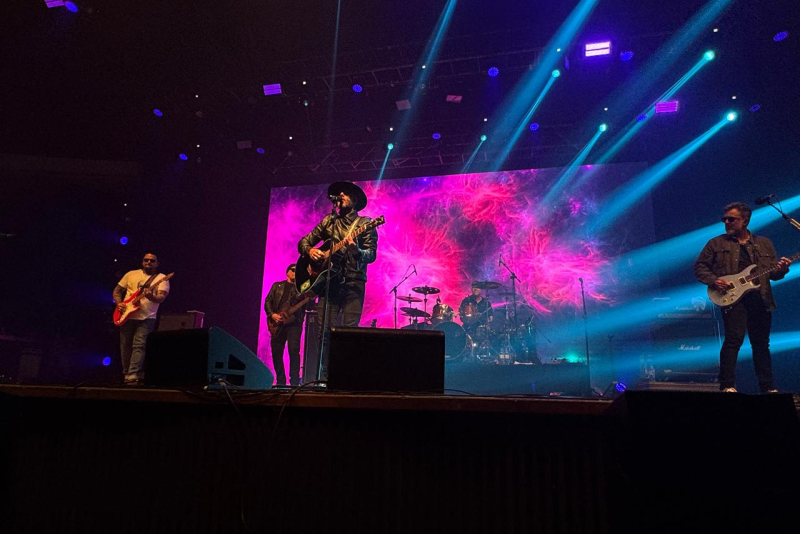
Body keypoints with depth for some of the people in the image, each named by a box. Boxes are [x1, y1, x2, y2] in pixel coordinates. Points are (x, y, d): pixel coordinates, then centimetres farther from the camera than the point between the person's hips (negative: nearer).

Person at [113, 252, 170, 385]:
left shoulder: (161, 278, 1)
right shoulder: (131, 274, 11)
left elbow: (161, 298, -13)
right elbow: (117, 291, 16)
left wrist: (151, 297, -35)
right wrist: (118, 303, -3)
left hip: (146, 318, -3)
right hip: (127, 316, 4)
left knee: (139, 346, -14)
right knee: (125, 346, 9)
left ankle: (132, 377, -15)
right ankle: (126, 374, 25)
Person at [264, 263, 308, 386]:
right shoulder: (277, 285, 18)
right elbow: (267, 301, 11)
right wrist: (272, 314, -4)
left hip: (294, 322, -2)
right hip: (278, 324, 2)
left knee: (294, 350, -14)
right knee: (276, 352, 1)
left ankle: (294, 382, -10)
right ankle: (280, 381, 11)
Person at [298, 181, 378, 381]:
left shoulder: (365, 223, 6)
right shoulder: (329, 221, 16)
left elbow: (372, 254, -4)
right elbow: (303, 242, 18)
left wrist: (356, 250, -25)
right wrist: (309, 250, -4)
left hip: (353, 283, -3)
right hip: (329, 281, 3)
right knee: (324, 332, -3)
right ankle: (324, 378, 5)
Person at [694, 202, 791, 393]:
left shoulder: (764, 243, 16)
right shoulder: (716, 244, 8)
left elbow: (773, 273, 16)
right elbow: (700, 266, 6)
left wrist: (781, 269, -7)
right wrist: (713, 280, -10)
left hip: (761, 299, 4)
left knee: (761, 343, 10)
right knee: (734, 339, -14)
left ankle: (768, 387, 19)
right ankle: (727, 385, -8)